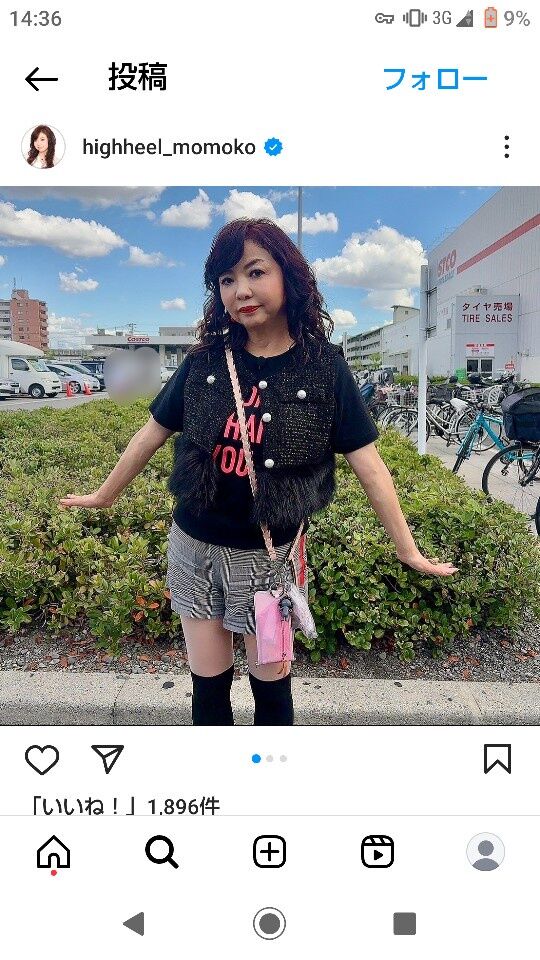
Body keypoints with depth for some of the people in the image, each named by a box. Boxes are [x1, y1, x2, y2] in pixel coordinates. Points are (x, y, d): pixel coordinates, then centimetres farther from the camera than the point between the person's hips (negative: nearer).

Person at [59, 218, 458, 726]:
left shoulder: (323, 367, -9)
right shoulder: (204, 361, -2)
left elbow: (368, 466, -8)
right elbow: (151, 436, 8)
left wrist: (409, 552, -7)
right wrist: (103, 496, 16)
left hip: (270, 554, -2)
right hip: (194, 546, 3)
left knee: (270, 680, 13)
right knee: (208, 680, 15)